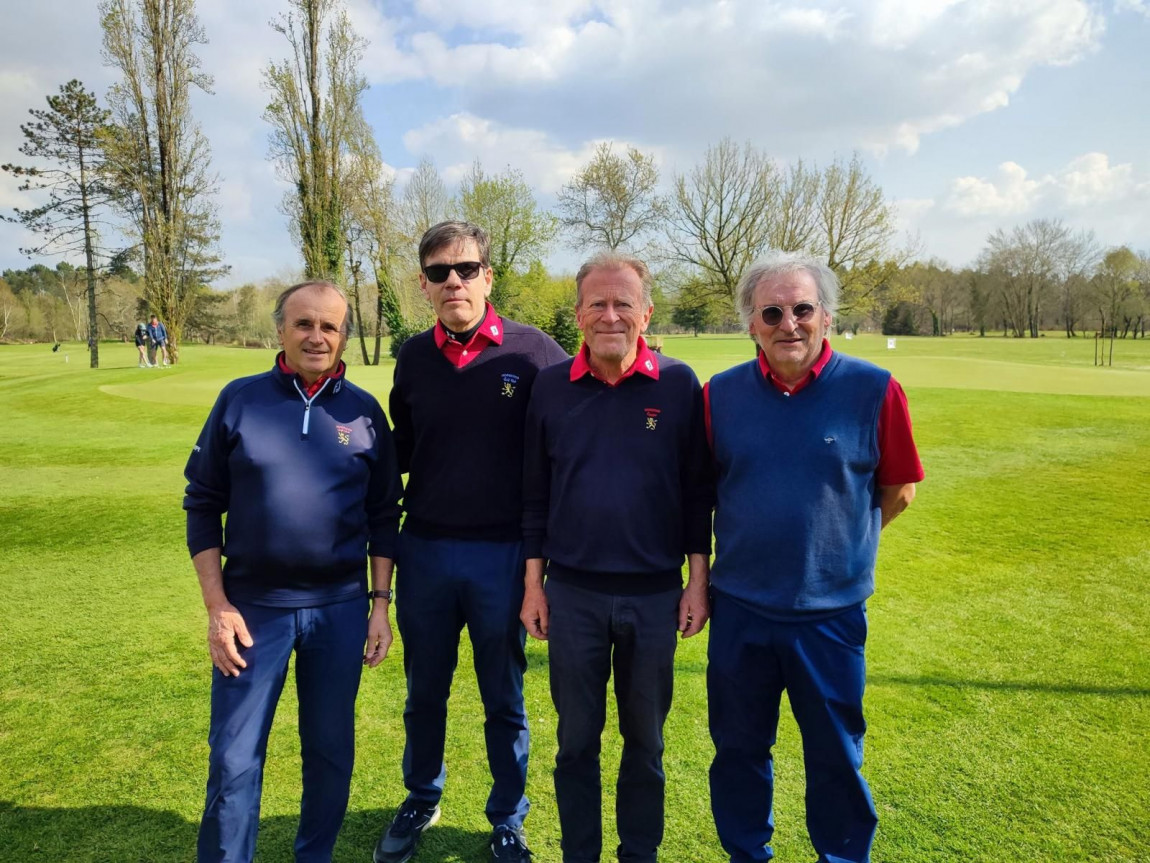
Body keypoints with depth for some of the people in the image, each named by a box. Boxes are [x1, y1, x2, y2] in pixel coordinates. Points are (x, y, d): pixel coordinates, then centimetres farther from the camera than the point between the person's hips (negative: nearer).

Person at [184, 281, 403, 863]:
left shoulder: (364, 412, 1)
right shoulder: (240, 400, -3)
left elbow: (384, 515, 5)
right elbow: (203, 505, 0)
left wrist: (380, 603, 1)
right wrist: (217, 606, -5)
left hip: (340, 608, 1)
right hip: (253, 606, -1)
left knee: (331, 750, 14)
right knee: (234, 759, 7)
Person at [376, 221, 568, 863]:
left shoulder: (533, 352, -9)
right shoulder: (413, 357, 3)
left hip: (504, 553, -3)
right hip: (424, 550, 3)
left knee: (504, 701, 13)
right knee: (424, 694, 20)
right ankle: (421, 802, 44)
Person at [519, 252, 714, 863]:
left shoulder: (678, 384, -5)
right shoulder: (551, 386, -1)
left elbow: (697, 491, -1)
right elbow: (535, 493, 3)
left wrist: (697, 581, -2)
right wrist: (533, 583, 3)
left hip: (655, 593, 0)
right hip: (571, 591, 1)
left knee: (644, 737, 16)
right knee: (576, 737, 14)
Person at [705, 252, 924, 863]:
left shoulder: (873, 389, -9)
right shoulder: (721, 394, -3)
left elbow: (898, 488, 2)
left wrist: (840, 547, 9)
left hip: (831, 612, -2)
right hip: (739, 610, 2)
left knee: (835, 756, 16)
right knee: (738, 749, 18)